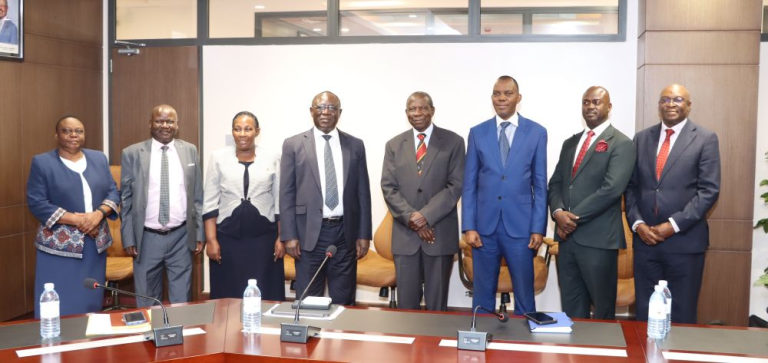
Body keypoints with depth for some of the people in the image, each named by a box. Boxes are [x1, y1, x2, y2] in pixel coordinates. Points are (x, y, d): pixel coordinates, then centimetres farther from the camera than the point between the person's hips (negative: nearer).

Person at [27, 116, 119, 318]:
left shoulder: (99, 158, 9)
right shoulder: (42, 162, -3)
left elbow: (113, 192, 7)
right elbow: (36, 203, -9)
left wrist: (98, 214, -14)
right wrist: (76, 220, -17)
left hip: (96, 243, 4)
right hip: (59, 245, -4)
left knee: (92, 302, 10)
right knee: (59, 306, -1)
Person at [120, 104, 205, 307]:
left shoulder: (190, 151, 5)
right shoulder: (132, 153, 0)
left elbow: (198, 195, 7)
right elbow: (126, 199, 2)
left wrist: (199, 234, 4)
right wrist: (128, 238, -2)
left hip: (181, 237, 1)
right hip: (147, 238, -1)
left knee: (181, 301, 8)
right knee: (147, 302, 11)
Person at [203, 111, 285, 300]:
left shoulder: (272, 158, 3)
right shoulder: (218, 158, 2)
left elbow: (281, 202, 4)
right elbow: (210, 203, 2)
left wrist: (281, 238, 0)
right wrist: (211, 240, -4)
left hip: (264, 237, 0)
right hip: (228, 237, 0)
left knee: (264, 296, 3)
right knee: (228, 296, 4)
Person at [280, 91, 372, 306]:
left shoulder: (355, 145, 8)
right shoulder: (293, 145, 3)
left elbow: (363, 193, 8)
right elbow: (286, 193, 0)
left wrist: (363, 234, 3)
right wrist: (289, 235, -6)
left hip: (345, 233, 2)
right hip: (309, 234, -2)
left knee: (343, 302, 9)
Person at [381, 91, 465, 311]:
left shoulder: (453, 142, 2)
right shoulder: (394, 145, 10)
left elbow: (456, 185, -5)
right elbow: (388, 188, 3)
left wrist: (426, 215, -14)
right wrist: (411, 219, -10)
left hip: (440, 232, -2)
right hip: (405, 233, 2)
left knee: (437, 303, 5)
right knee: (406, 303, 5)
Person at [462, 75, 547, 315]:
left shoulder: (536, 132, 2)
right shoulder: (477, 133, 6)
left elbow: (540, 185, 2)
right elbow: (469, 184, 5)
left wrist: (538, 228, -4)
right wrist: (468, 226, -3)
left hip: (520, 226, -1)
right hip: (484, 226, 1)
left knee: (524, 294, 7)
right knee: (483, 294, 9)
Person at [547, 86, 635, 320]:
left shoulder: (621, 144, -5)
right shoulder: (570, 143, 17)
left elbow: (611, 189, -16)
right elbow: (555, 183, 13)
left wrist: (574, 217, -14)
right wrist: (558, 212, -7)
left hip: (598, 238, -6)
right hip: (567, 236, 6)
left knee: (602, 309, 6)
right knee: (570, 309, 11)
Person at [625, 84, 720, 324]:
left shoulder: (705, 139, 0)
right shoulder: (642, 138, 10)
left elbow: (709, 191, -7)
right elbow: (631, 187, 9)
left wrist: (673, 225, -14)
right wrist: (637, 224, -5)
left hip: (685, 241, -3)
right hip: (645, 239, 3)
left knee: (681, 317, 6)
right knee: (645, 314, 9)